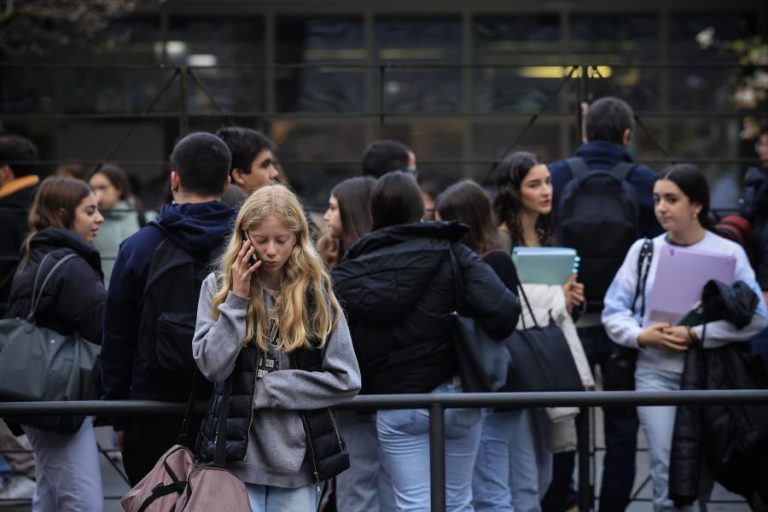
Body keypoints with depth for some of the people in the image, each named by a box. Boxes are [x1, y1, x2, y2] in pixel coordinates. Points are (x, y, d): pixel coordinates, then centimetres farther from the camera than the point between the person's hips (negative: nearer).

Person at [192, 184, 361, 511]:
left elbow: (346, 380, -1)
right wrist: (238, 299, -9)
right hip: (237, 456, -1)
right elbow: (212, 366, -7)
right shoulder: (218, 287, 3)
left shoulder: (317, 292, 3)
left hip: (298, 459, 1)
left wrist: (269, 389, -7)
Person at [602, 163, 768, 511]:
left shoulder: (729, 253, -1)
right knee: (667, 478, -7)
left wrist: (696, 335, -16)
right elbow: (613, 312, 6)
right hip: (657, 374, 1)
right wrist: (641, 336, -14)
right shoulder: (643, 250, 7)